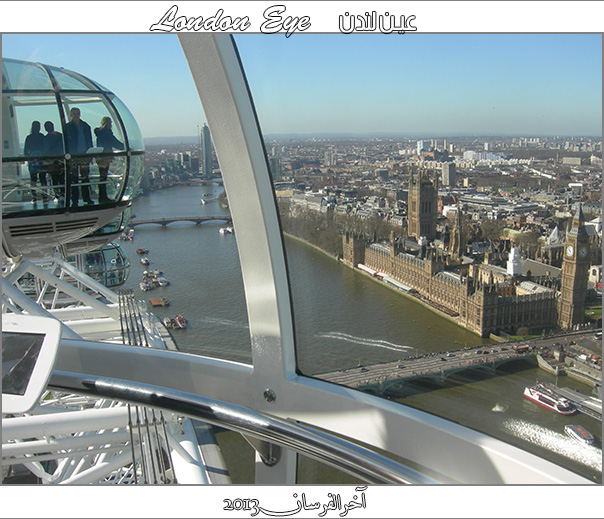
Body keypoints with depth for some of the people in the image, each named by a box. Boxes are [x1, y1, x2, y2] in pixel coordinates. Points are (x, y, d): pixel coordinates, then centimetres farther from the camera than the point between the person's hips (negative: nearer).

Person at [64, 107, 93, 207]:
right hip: (73, 156, -2)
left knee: (85, 178, 7)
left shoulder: (86, 126, 10)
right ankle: (75, 200, 4)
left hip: (84, 155, 2)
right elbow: (65, 142, 1)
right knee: (73, 179, -1)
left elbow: (89, 141, 13)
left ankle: (87, 198, 15)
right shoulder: (67, 127, 2)